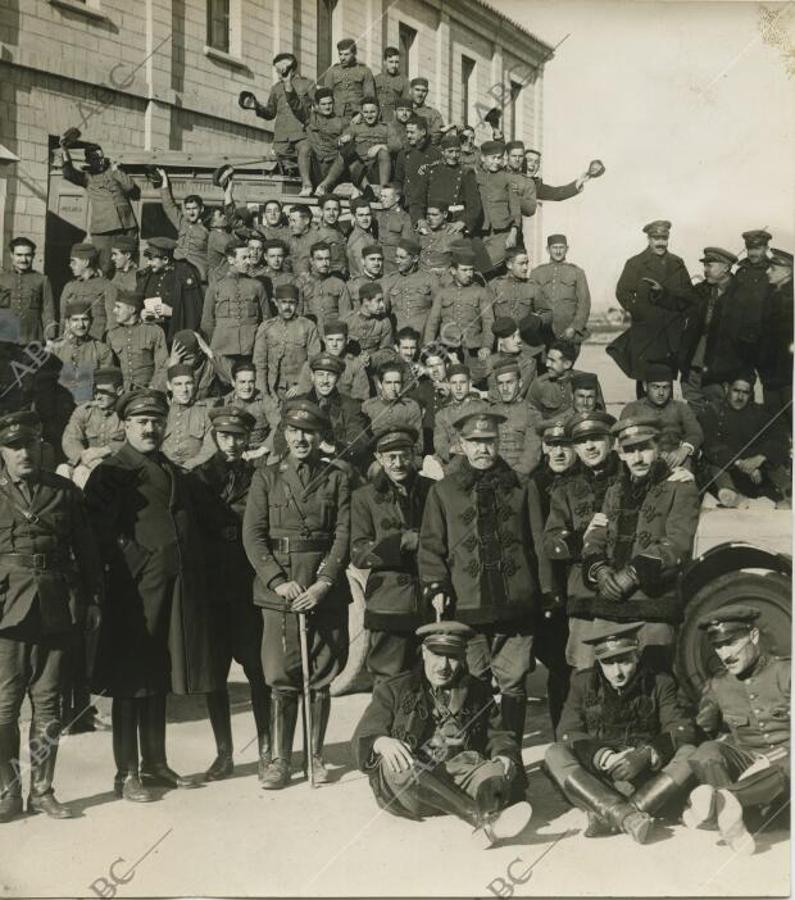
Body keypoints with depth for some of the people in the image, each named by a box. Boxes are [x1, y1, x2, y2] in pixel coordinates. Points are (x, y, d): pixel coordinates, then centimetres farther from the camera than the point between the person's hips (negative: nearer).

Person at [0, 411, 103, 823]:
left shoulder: (65, 492, 8)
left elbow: (87, 551, 9)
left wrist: (93, 600, 4)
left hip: (56, 611, 2)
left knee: (47, 705, 8)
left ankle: (42, 790, 18)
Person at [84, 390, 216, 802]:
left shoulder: (176, 474, 17)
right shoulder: (110, 473, -4)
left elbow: (192, 528, 20)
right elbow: (99, 533, -12)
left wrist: (195, 579, 12)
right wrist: (118, 572, -18)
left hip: (176, 591, 7)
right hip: (133, 592, -6)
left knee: (159, 680, 15)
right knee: (130, 683, 1)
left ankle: (155, 764, 25)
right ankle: (126, 774, 8)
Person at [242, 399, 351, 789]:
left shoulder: (336, 479, 7)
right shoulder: (265, 478, 7)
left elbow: (343, 535, 0)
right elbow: (253, 536, 1)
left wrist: (324, 583, -12)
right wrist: (279, 581, -11)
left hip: (326, 591, 1)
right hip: (279, 591, 0)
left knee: (320, 679, 6)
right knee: (281, 680, -1)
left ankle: (316, 756, 17)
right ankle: (279, 760, 8)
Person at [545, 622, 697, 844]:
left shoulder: (659, 683, 5)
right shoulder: (583, 683, 7)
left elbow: (682, 729, -7)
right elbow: (568, 733, -3)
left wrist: (645, 755, -25)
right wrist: (603, 756, -23)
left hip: (649, 776, 0)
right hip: (596, 776, 1)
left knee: (690, 755, -27)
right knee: (554, 753, -24)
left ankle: (607, 816, -37)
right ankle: (623, 815, -43)